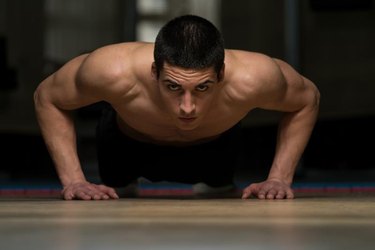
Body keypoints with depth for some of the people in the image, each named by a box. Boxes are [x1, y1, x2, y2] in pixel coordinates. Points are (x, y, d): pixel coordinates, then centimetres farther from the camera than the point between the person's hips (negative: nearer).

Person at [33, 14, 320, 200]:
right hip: (127, 141, 0)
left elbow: (308, 100, -21)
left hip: (215, 144, 1)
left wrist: (280, 178, -25)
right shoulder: (115, 72, -46)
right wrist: (73, 180, -31)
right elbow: (46, 98, -25)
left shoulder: (251, 78, -45)